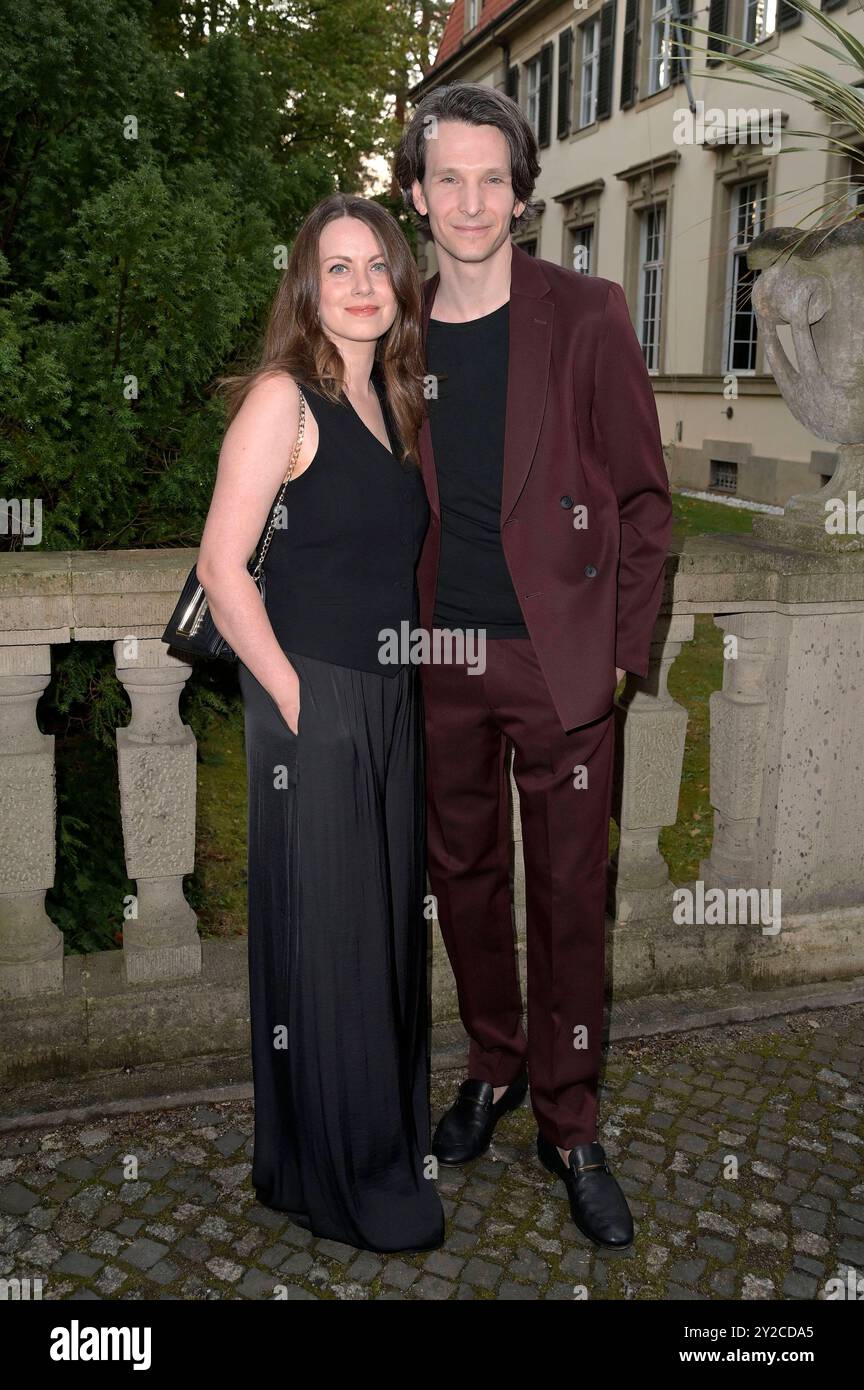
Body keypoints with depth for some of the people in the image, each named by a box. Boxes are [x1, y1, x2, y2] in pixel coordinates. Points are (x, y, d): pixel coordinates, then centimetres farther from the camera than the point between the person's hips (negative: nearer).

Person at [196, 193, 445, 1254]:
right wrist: (291, 697, -15)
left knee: (388, 919, 17)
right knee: (324, 937, 3)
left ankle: (388, 1133, 36)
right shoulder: (283, 397, -11)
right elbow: (222, 565, -16)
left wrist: (400, 682, 12)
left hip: (390, 699, 8)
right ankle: (337, 1177, 21)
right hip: (313, 703, -8)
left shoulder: (392, 400, 13)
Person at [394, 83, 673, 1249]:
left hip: (557, 659, -3)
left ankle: (570, 1126, 21)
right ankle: (494, 1067, 36)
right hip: (439, 659, 4)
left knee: (570, 892, 4)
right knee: (464, 874, 14)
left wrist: (619, 648, -7)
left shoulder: (585, 318, -4)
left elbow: (643, 497, -3)